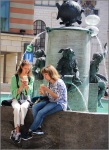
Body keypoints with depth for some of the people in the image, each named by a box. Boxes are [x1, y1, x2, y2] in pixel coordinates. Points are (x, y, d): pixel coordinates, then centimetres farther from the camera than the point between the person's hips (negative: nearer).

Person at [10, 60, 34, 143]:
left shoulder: (31, 78, 3)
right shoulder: (15, 77, -2)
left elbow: (30, 92, -5)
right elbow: (14, 92, -5)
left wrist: (26, 85, -23)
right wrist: (21, 87, -20)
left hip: (26, 99, 1)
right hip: (16, 99, -1)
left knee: (23, 107, -34)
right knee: (17, 108, -35)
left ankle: (16, 131, -30)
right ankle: (18, 131, -33)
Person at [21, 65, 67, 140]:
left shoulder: (59, 83, -18)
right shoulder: (49, 82, 5)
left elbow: (57, 98, -22)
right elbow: (48, 96, 13)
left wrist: (47, 89, -27)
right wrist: (43, 93, -10)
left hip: (59, 103, -9)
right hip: (50, 101, 9)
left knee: (41, 113, -25)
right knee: (34, 107, -11)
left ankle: (30, 132, -14)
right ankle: (38, 128, -12)